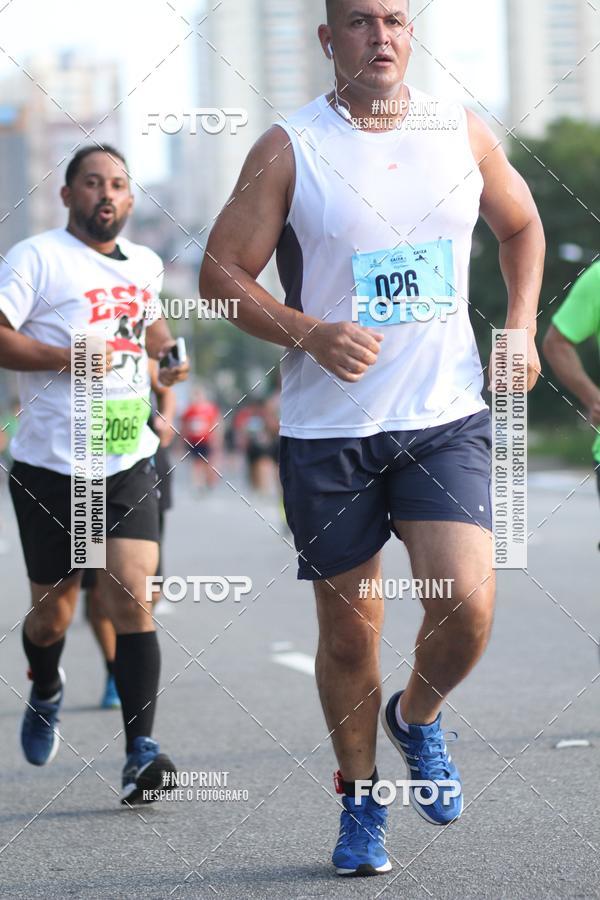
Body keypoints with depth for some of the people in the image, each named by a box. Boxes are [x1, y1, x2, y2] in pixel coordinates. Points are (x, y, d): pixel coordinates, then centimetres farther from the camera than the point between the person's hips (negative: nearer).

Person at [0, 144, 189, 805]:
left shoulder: (146, 265, 14)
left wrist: (168, 354, 15)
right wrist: (66, 357, -22)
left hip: (128, 461, 3)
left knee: (131, 598, -12)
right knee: (53, 611, 9)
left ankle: (141, 753, -15)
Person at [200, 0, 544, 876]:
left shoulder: (463, 131, 4)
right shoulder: (289, 149, -5)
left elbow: (521, 223, 22)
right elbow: (221, 275, -3)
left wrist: (522, 328, 8)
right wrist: (309, 334, -18)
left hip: (447, 418, 1)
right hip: (328, 429, -1)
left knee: (467, 602, -16)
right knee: (349, 633, 6)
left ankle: (417, 717, 16)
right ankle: (360, 799, 28)